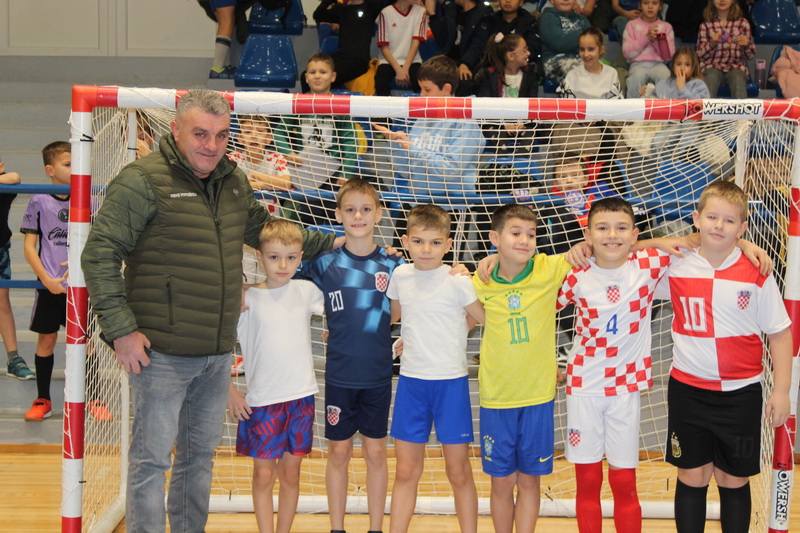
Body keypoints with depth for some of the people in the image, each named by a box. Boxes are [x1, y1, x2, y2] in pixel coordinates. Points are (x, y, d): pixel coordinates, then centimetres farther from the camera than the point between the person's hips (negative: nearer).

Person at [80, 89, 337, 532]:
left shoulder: (234, 181, 10)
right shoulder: (143, 180, -12)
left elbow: (262, 228, 28)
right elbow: (99, 254, -14)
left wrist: (327, 244, 25)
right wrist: (121, 329, -17)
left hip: (218, 353, 7)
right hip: (161, 353, -7)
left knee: (200, 455, 19)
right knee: (152, 458, 2)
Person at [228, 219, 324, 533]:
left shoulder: (306, 291, 2)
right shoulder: (247, 299, -5)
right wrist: (229, 392, -5)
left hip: (301, 399, 2)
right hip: (262, 402, -2)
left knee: (290, 474, 10)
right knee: (263, 475, 4)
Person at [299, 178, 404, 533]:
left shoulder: (393, 265, -1)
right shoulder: (324, 263, -2)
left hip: (378, 376, 0)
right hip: (339, 374, 0)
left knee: (376, 452, 9)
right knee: (339, 452, 10)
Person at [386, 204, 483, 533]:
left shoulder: (457, 281, -10)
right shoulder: (400, 275, 3)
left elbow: (487, 320, -4)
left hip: (451, 382, -3)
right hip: (411, 381, 3)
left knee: (458, 471, 5)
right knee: (406, 471, 9)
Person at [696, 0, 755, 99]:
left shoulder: (742, 23, 12)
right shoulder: (706, 24, 12)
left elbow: (750, 56, 13)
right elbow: (700, 55, 7)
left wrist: (747, 44, -9)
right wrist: (712, 43, -11)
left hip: (736, 66, 0)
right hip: (713, 66, 0)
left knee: (738, 81, -33)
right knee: (711, 79, -34)